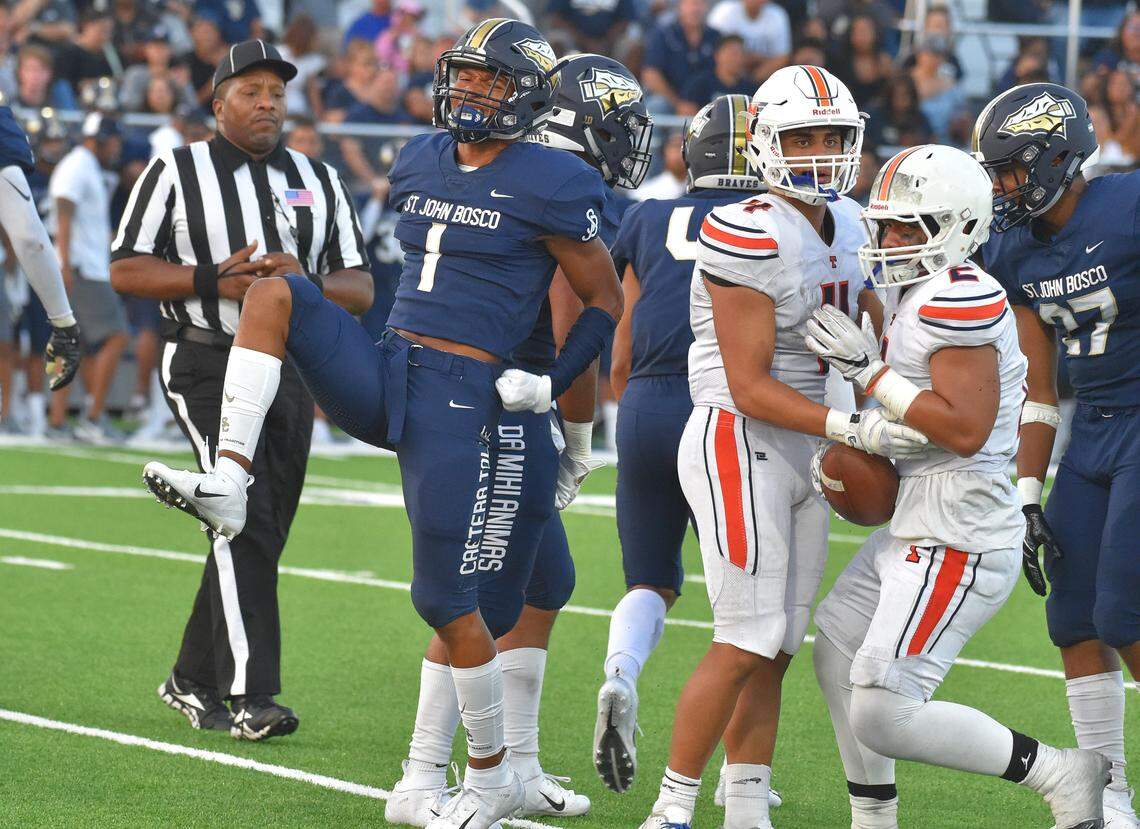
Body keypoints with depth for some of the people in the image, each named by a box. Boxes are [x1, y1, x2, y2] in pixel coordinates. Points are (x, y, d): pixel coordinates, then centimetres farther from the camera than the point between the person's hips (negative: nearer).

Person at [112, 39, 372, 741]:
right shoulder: (177, 172, 2)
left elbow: (360, 289, 10)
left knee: (258, 540, 7)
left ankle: (194, 681, 22)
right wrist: (215, 280, -14)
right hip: (209, 365, -5)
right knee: (244, 523, -17)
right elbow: (127, 270, -2)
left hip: (291, 371, 5)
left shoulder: (320, 182, 14)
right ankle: (251, 697, -20)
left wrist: (306, 282, -11)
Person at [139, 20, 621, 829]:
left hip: (459, 398, -6)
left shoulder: (547, 187, -7)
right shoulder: (419, 165, 12)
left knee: (446, 597, -6)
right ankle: (228, 484, -24)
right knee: (276, 291, -14)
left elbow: (606, 301, -1)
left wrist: (552, 385, -7)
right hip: (381, 374, 6)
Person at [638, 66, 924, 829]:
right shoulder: (749, 237, -18)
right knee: (748, 644, -9)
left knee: (776, 651, 9)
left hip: (803, 452, 8)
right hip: (739, 444, -8)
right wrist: (853, 428, -25)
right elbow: (750, 386, -19)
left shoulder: (847, 227, 8)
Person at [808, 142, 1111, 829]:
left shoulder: (960, 297, -19)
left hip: (958, 544, -11)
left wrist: (871, 374, -19)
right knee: (837, 656, 22)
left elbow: (965, 428, -25)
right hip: (917, 531, 11)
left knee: (883, 715, -11)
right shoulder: (922, 294, 12)